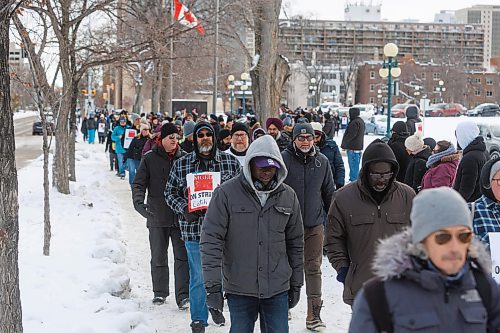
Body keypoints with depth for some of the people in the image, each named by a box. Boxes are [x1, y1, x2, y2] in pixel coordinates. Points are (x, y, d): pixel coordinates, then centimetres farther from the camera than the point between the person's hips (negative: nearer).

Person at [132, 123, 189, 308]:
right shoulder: (150, 159, 0)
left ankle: (183, 295, -4)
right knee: (158, 257, 11)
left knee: (182, 256, -5)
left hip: (180, 216, 0)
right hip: (157, 216, 0)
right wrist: (138, 201, -18)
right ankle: (160, 292, 25)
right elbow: (139, 183, -1)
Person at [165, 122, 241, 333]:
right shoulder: (181, 164, 3)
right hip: (194, 228, -1)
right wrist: (184, 209, -9)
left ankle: (215, 305, 40)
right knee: (198, 275, 4)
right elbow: (170, 192, 8)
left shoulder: (230, 162, 4)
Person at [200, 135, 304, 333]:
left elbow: (296, 243, 12)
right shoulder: (227, 193, -8)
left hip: (278, 289, 2)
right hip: (239, 289, -2)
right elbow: (211, 240, -9)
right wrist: (212, 285, -13)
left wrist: (296, 284, 13)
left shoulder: (288, 196, 4)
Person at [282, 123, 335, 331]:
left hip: (315, 224, 2)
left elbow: (329, 193, 13)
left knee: (313, 269, 4)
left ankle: (314, 315, 8)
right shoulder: (284, 159, -7)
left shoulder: (322, 161, 4)